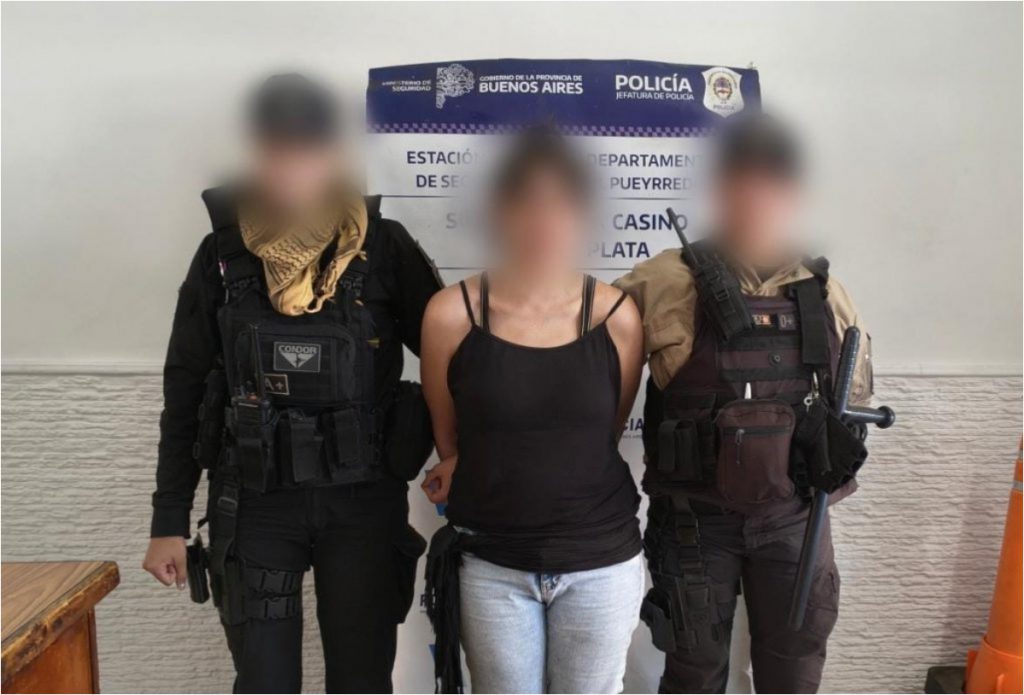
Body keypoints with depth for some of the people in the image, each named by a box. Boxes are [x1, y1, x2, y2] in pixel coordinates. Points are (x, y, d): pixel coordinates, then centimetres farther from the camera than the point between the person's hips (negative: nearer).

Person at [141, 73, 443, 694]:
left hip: (365, 501, 0)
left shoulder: (385, 247, -5)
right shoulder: (223, 256, 0)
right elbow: (185, 390, 4)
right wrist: (170, 520, 5)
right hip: (254, 503, 1)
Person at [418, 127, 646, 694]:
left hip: (602, 563, 1)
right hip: (490, 564, 0)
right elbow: (448, 440, 5)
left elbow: (604, 436, 5)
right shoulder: (451, 314, -9)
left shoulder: (617, 317, -7)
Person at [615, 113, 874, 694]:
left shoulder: (826, 294, 0)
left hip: (794, 516, 4)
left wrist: (843, 434, -5)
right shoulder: (666, 284, -13)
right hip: (696, 519, -3)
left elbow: (856, 389, 15)